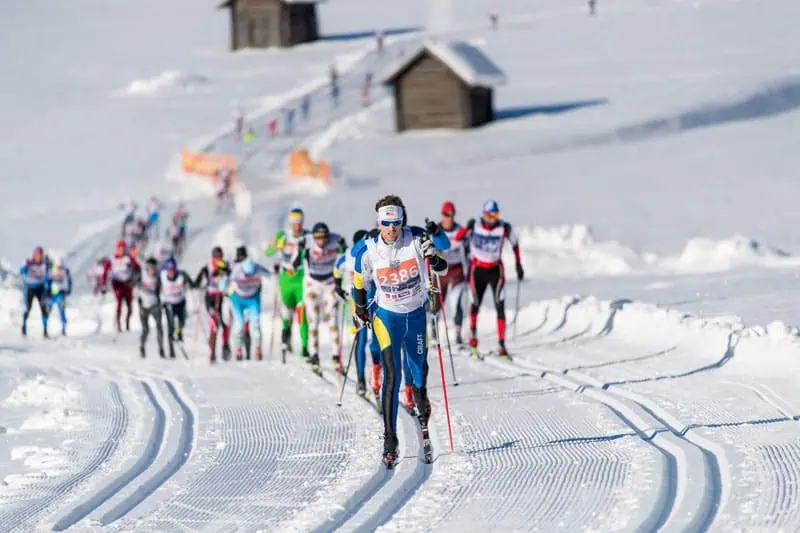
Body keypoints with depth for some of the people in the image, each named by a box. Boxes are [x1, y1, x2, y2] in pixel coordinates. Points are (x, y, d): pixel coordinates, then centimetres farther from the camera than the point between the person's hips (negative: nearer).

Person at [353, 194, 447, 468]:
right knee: (392, 375, -14)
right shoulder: (368, 251, -16)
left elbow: (443, 267, -17)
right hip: (387, 316, -2)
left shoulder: (416, 239, -17)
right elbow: (360, 283, 2)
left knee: (419, 370, 17)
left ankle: (422, 410, 51)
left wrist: (432, 256, -39)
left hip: (416, 314, 2)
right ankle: (389, 440, -15)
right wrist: (361, 313, 11)